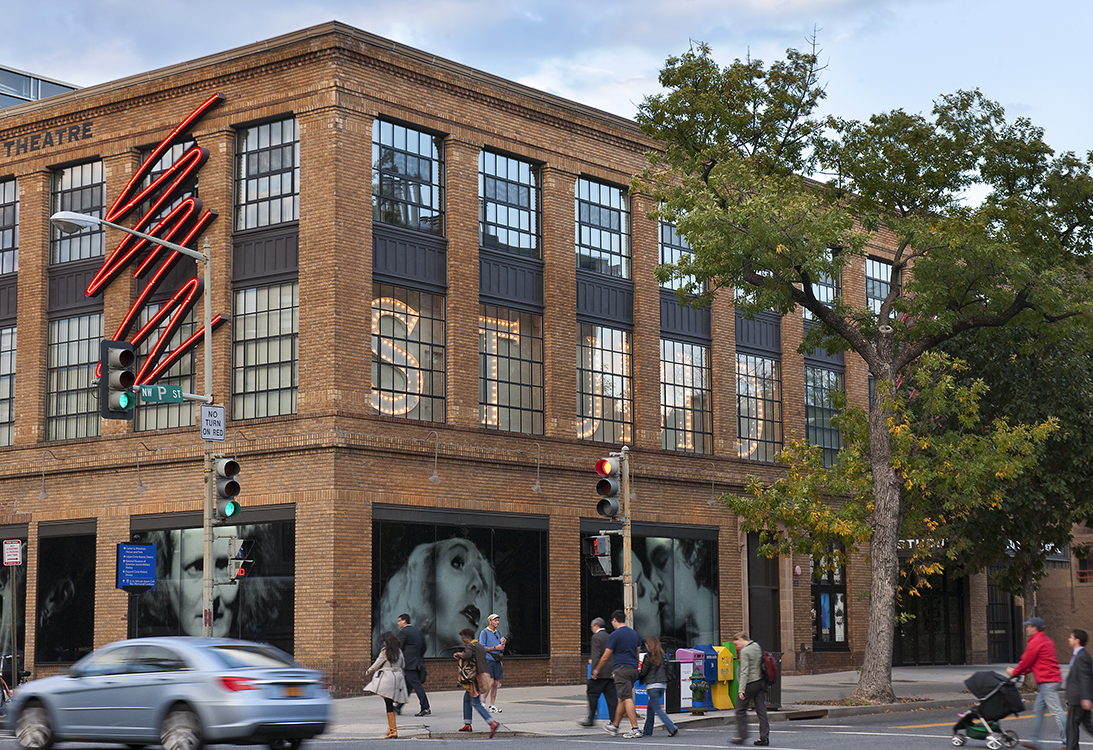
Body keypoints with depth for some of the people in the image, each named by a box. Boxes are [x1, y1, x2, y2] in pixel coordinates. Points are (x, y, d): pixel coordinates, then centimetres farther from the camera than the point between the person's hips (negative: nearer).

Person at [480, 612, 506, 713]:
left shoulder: (498, 633, 17)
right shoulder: (484, 632, -2)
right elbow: (482, 648, -11)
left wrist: (502, 644, -2)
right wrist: (495, 648, -15)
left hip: (496, 661, 6)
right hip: (487, 660, -6)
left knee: (495, 683, 5)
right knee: (490, 682, -16)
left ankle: (492, 705, 10)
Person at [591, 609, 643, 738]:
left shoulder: (614, 635, -8)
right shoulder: (634, 633, 14)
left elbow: (605, 657, -4)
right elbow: (638, 653, 22)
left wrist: (596, 670, 10)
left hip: (622, 669, -8)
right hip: (633, 669, 8)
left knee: (627, 699, -10)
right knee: (622, 699, 16)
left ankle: (635, 729, -17)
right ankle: (614, 725, 27)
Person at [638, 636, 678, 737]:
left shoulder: (649, 656, -11)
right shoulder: (662, 656, 9)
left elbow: (643, 673, -7)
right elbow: (666, 671, 14)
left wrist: (636, 675, 11)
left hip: (652, 686, -7)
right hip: (662, 685, 7)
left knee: (657, 709, -6)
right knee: (650, 708, 17)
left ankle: (672, 728, -20)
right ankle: (647, 731, 21)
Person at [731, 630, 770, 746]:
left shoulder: (744, 652, -14)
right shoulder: (756, 646, 9)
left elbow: (745, 672, -19)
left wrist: (742, 689, -19)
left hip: (751, 684, -8)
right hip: (761, 682, 8)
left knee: (740, 710, 4)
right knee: (761, 711, 6)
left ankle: (741, 737, 5)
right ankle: (764, 737, 4)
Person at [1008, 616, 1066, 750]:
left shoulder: (1035, 643, -11)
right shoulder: (1047, 641, 20)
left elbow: (1026, 661, -5)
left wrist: (1014, 672, 11)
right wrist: (1022, 672, 23)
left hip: (1048, 681, -10)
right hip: (1054, 678, 10)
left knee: (1056, 711, -10)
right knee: (1037, 709, 14)